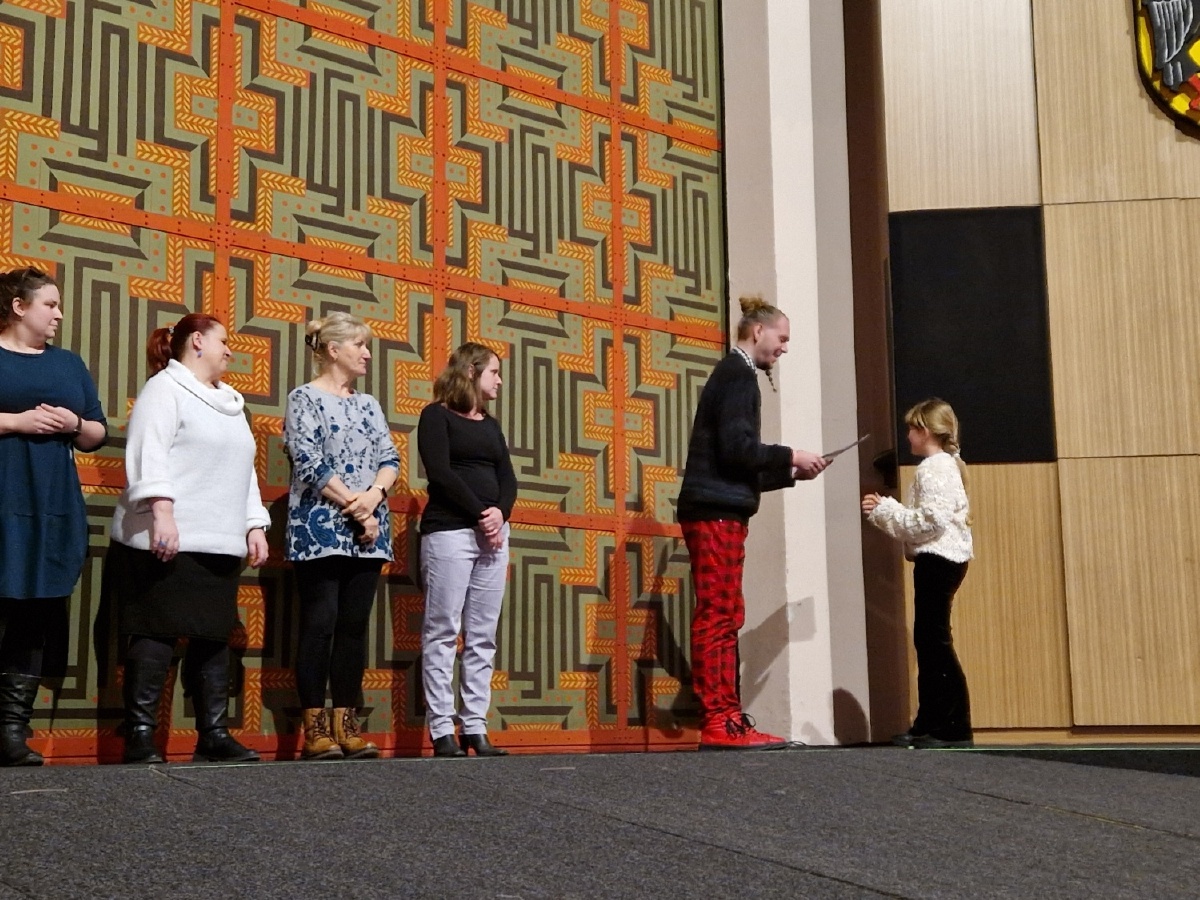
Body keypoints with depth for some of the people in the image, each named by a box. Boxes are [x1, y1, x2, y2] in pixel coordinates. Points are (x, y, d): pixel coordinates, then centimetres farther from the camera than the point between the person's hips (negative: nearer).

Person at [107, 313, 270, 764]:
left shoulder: (230, 403, 25)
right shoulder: (165, 388, 0)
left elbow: (245, 470, 26)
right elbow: (149, 452, -13)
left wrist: (254, 526, 17)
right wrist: (161, 511, -24)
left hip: (220, 544, 8)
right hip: (166, 541, -8)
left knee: (215, 636, 5)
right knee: (156, 634, -8)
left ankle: (214, 735, 8)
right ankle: (140, 738, -5)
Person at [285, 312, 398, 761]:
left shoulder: (368, 404, 17)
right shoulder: (304, 398, -1)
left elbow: (389, 459, 9)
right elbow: (309, 463, -10)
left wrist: (373, 497, -11)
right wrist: (355, 508, -12)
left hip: (367, 533, 6)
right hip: (320, 529, -6)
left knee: (355, 625, 5)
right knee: (320, 624, -6)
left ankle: (346, 724, 8)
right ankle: (315, 728, -2)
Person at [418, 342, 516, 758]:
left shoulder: (491, 425, 20)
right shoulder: (437, 416, 1)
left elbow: (507, 478, 12)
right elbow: (440, 473, -10)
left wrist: (500, 512, -8)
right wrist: (480, 515, -13)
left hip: (493, 533, 7)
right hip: (449, 532, -7)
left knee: (483, 636, 3)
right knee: (443, 633, -6)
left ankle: (475, 728, 4)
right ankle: (442, 731, -5)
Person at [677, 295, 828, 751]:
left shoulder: (732, 374, 24)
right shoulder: (738, 374, -6)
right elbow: (737, 448, -18)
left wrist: (791, 473, 16)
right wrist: (791, 456, -7)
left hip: (716, 511, 10)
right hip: (717, 511, -10)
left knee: (722, 617, 7)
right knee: (720, 615, -11)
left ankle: (727, 720, 8)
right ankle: (719, 723, -12)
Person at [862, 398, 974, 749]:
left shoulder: (934, 468, -11)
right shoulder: (945, 465, 20)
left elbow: (930, 520, -21)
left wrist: (885, 511, -12)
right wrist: (885, 510, 13)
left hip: (938, 559, -11)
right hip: (939, 559, 11)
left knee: (936, 641, -10)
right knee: (928, 641, 11)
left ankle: (956, 727, -9)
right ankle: (928, 725, 15)